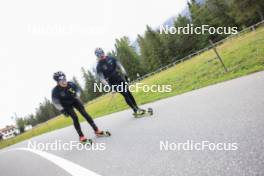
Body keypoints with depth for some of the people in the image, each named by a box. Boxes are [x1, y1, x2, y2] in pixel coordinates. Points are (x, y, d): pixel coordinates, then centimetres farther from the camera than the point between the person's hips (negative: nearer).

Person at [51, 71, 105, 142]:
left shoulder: (70, 84, -21)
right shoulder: (55, 90, -27)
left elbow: (77, 89, -2)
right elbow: (55, 101, -23)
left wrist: (77, 96, -19)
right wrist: (61, 109, -29)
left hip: (74, 100, 2)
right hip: (66, 105, -2)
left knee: (85, 113, -8)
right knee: (75, 118, -17)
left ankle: (96, 130, -2)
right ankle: (81, 136, -5)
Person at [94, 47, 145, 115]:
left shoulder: (110, 58, 0)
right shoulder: (99, 66, -11)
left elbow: (119, 65, 5)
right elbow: (101, 78, -14)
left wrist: (125, 74, -5)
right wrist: (108, 85, -27)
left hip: (120, 78, 4)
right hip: (113, 82, -4)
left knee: (128, 93, 6)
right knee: (125, 95, -9)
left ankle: (137, 108, 17)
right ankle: (135, 110, -3)